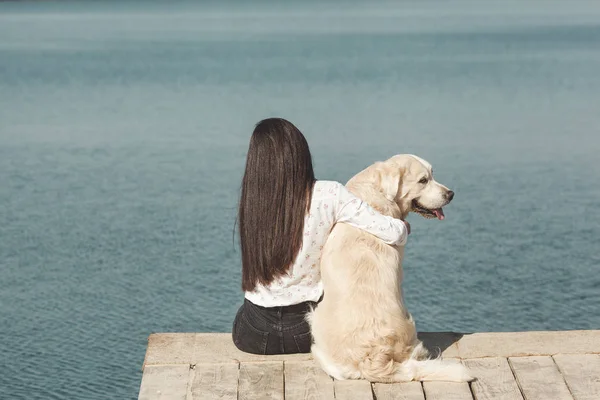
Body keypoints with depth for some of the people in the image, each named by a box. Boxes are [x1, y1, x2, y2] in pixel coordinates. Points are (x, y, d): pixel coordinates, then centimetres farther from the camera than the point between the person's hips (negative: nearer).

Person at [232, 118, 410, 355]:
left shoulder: (250, 201, -10)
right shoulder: (329, 195, -16)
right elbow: (393, 234, -16)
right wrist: (404, 227, 8)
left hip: (254, 335, 1)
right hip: (306, 330, 0)